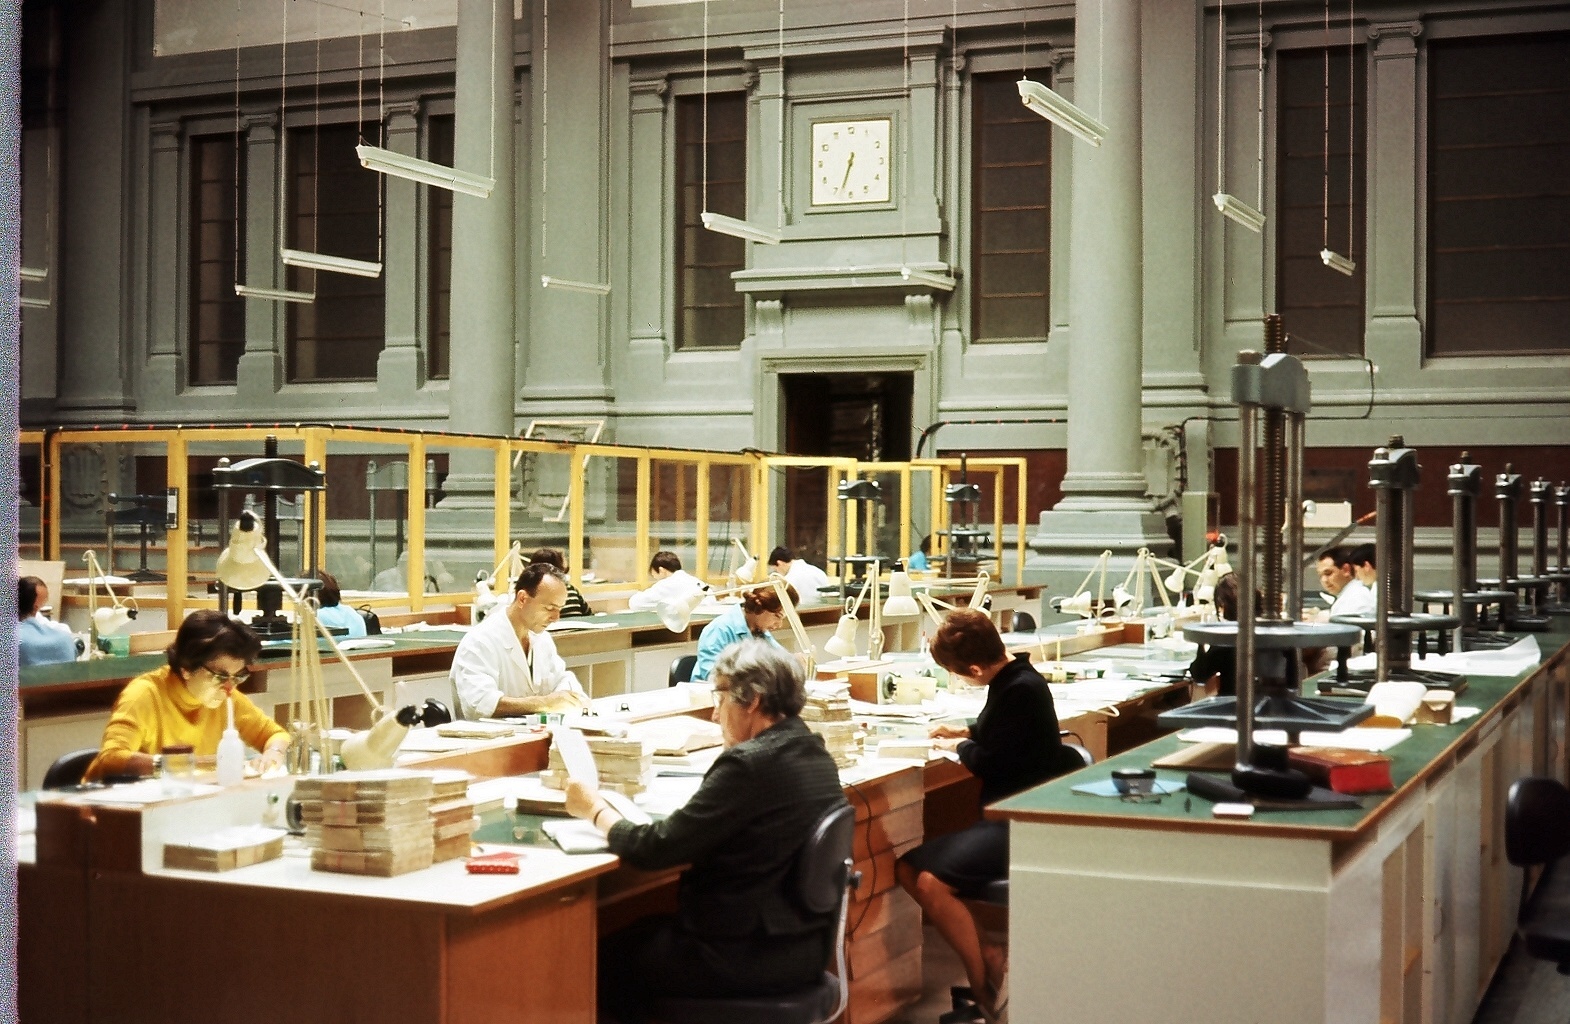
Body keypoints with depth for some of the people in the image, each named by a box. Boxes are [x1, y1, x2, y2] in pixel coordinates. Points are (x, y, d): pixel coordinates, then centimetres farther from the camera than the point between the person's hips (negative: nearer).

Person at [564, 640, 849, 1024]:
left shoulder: (750, 763, -22)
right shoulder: (815, 752, 4)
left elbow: (655, 849, -18)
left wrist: (595, 810, -2)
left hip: (751, 956, -9)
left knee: (610, 954, 10)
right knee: (653, 928, 25)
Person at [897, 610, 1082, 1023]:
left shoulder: (1022, 690, -20)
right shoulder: (1012, 680, 10)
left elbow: (989, 763, -18)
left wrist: (959, 746, 1)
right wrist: (967, 733, 14)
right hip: (1003, 817, 11)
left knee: (932, 883, -26)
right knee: (908, 869, 0)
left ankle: (985, 984, -8)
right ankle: (987, 957, -3)